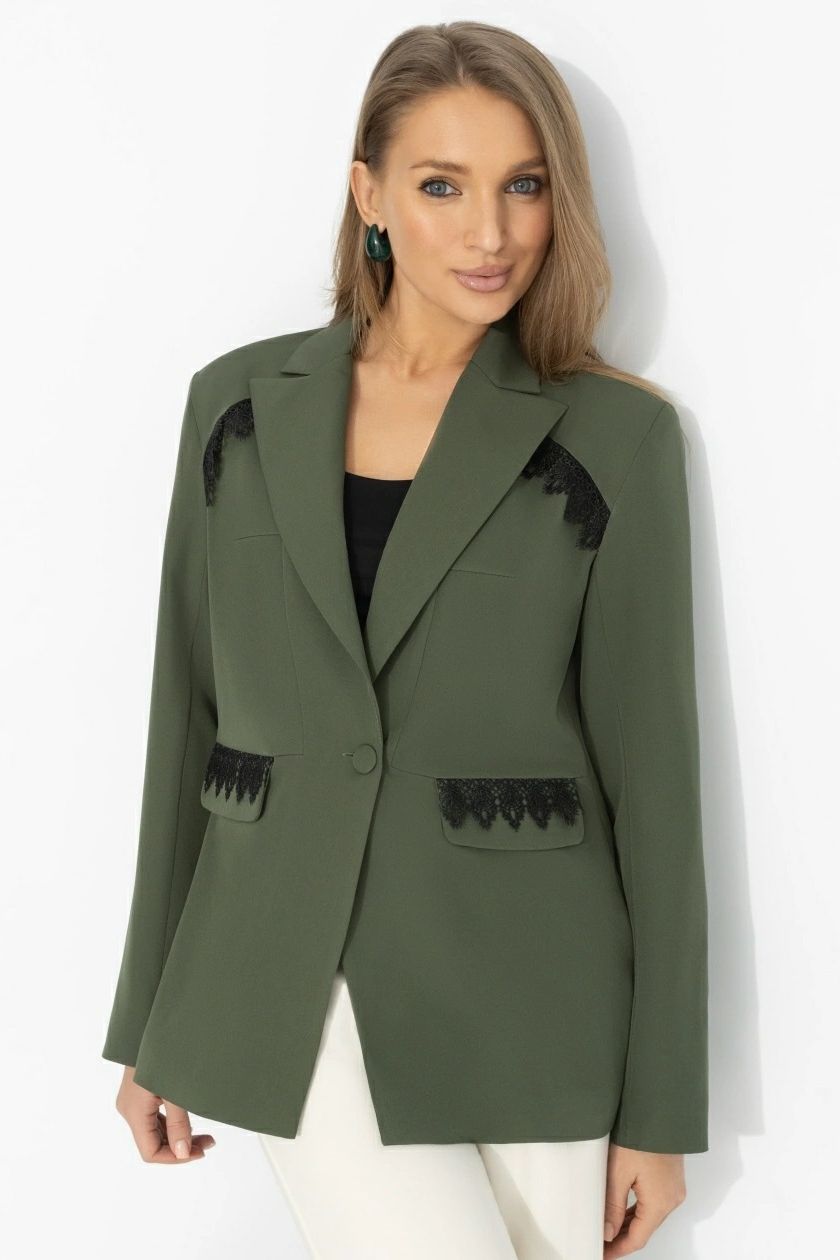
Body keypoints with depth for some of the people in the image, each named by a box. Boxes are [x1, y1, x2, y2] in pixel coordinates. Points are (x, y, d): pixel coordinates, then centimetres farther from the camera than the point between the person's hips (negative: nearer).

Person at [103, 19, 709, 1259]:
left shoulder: (616, 435, -4)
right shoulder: (241, 405, 3)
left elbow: (652, 766, -3)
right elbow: (187, 714, 7)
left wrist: (660, 1106, -2)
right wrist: (153, 1026, 10)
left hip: (526, 986, 0)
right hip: (289, 970, 1)